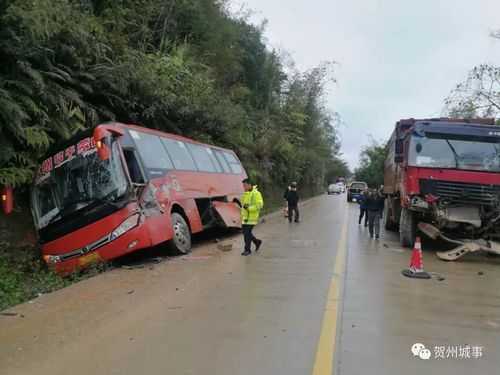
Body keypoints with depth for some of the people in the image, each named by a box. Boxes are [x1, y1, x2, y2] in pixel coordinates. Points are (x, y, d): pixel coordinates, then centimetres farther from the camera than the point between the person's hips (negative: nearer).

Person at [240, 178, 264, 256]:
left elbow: (259, 205, -18)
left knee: (247, 233, -8)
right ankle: (257, 242, 30)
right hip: (245, 217, 8)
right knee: (245, 232, 10)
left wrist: (249, 208, -23)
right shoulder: (245, 193, 13)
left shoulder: (256, 193, -12)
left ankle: (247, 250, 4)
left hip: (251, 217, -8)